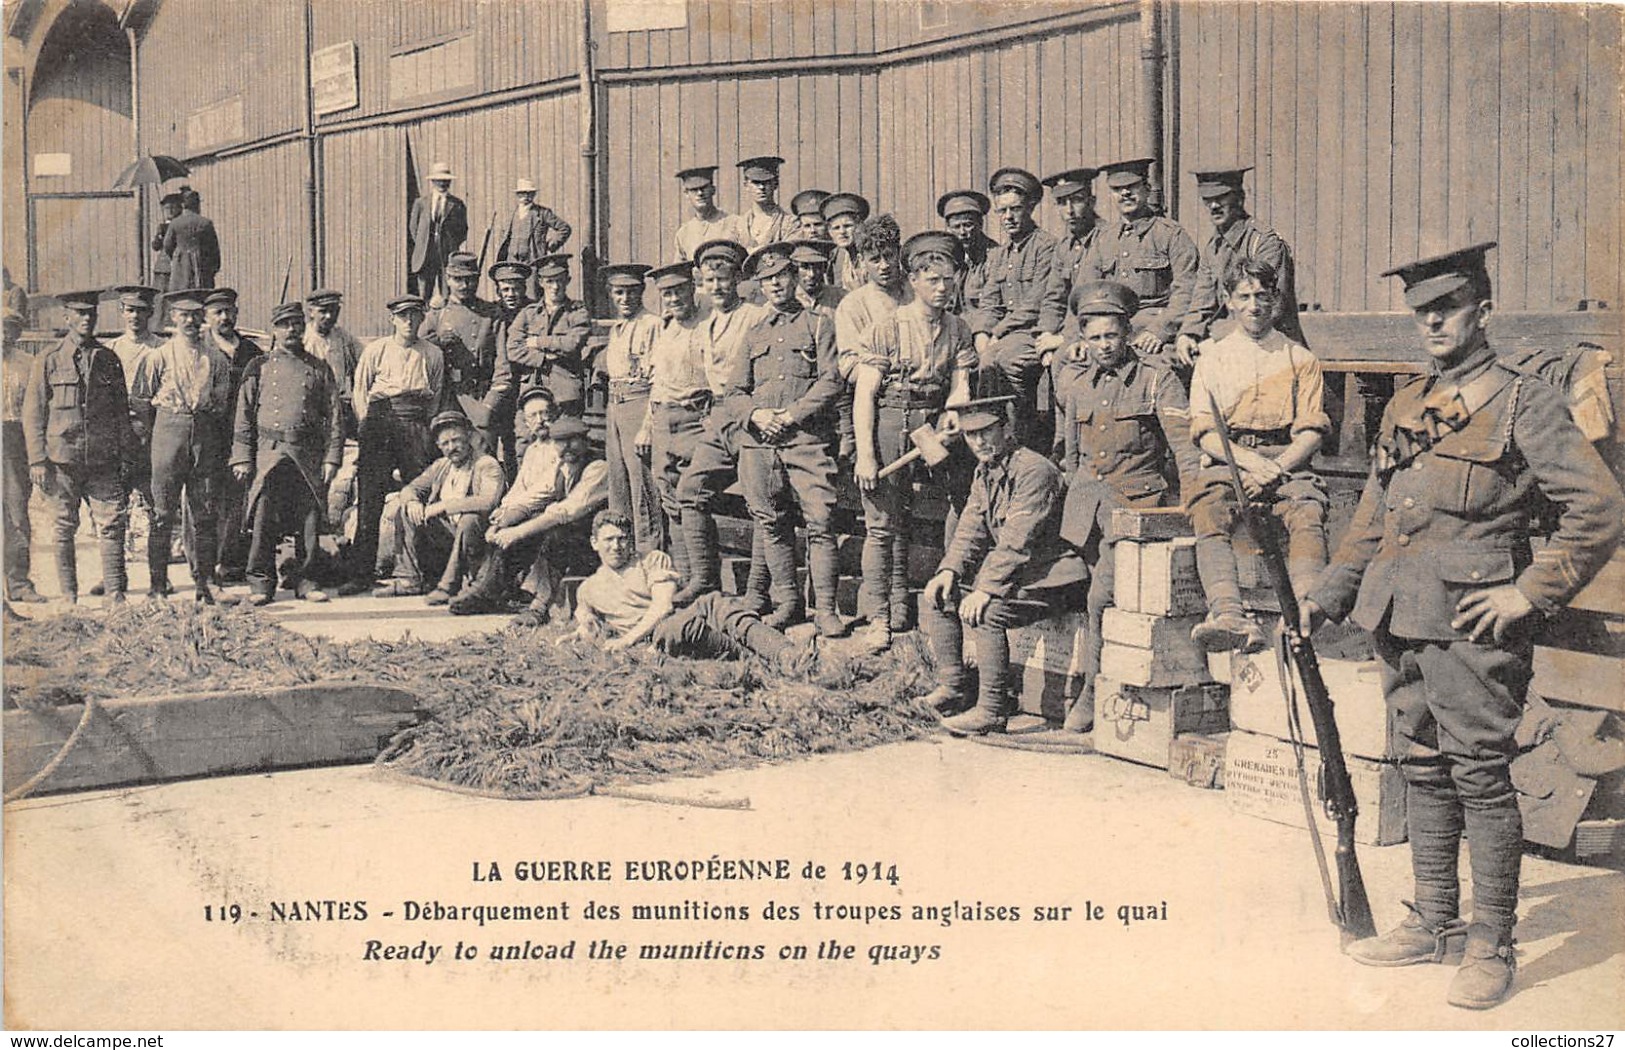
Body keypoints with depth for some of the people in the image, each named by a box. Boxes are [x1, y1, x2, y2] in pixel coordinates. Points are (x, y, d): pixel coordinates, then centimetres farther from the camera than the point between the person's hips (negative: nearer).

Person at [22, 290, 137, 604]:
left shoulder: (108, 359, 11)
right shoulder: (47, 361, 4)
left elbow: (122, 412, 14)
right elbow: (32, 414, 4)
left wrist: (127, 457, 9)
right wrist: (37, 460, -4)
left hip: (103, 460, 1)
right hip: (62, 460, -1)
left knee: (111, 524, -5)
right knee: (64, 529, 5)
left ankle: (116, 594, -1)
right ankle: (69, 596, 14)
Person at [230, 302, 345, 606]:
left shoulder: (319, 369, 11)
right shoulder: (258, 368, 9)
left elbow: (335, 417, 9)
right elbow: (244, 416, 8)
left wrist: (332, 457, 1)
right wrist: (242, 458, 0)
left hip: (309, 455, 1)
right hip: (268, 452, -1)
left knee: (309, 521, 3)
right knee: (263, 522, -4)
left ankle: (304, 580, 13)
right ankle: (261, 581, 4)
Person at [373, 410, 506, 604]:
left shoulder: (488, 466, -9)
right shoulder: (440, 466, 14)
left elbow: (488, 501, -27)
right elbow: (411, 487, 20)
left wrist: (444, 506, -24)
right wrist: (412, 501, -6)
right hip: (443, 535, 7)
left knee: (470, 519, -38)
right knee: (403, 509, -1)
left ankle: (449, 586, -27)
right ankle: (410, 579, -4)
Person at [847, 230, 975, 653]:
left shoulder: (958, 331, 8)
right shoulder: (886, 329, -6)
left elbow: (959, 388, 6)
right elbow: (864, 395, -8)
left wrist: (951, 415, -18)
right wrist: (865, 456, -14)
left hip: (930, 427, 4)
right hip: (888, 426, -4)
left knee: (913, 523, 7)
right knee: (882, 524, -5)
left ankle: (901, 611, 16)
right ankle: (878, 619, -1)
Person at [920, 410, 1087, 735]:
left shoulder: (1034, 470, -20)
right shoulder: (983, 472, 9)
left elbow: (1016, 542, -27)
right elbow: (971, 529, 11)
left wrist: (986, 589, -32)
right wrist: (949, 570, -6)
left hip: (1051, 580, -10)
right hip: (1011, 573, 10)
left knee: (987, 612, -32)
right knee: (935, 596, 4)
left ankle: (992, 711, -24)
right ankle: (950, 689, 8)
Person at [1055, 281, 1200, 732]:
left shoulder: (1157, 380, 0)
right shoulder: (1078, 386, 14)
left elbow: (1186, 447, -4)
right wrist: (1073, 497, 19)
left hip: (1136, 505, -5)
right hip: (1088, 505, 5)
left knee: (1101, 598, -17)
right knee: (1100, 598, 4)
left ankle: (1091, 693, -8)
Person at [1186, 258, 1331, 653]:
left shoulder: (1299, 359, 17)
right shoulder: (1212, 358, 18)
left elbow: (1311, 432, 8)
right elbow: (1205, 433, 7)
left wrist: (1274, 469, -11)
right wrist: (1251, 461, -12)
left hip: (1287, 463, 0)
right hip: (1226, 463, 0)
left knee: (1308, 513, -34)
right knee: (1209, 515, -34)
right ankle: (1230, 617, -54)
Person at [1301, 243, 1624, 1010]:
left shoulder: (1523, 405, -5)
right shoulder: (1404, 409, 15)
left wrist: (1530, 593, -12)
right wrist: (1331, 590, 14)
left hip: (1471, 623, -7)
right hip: (1400, 622, 7)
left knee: (1480, 777, -3)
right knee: (1422, 771, 13)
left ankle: (1492, 947, 6)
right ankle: (1435, 923, 25)